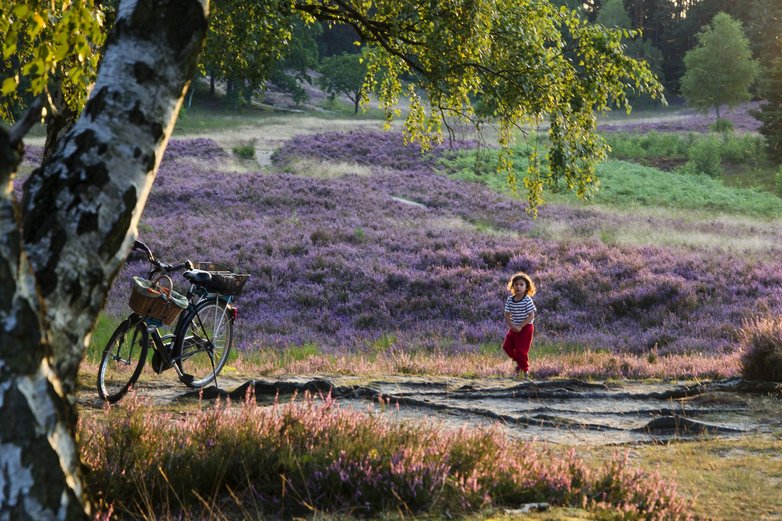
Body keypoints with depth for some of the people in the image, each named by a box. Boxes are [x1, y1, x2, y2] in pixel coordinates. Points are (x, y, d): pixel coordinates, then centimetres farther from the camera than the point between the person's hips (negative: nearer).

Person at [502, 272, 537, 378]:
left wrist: (520, 326, -21)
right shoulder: (510, 300, -2)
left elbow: (531, 316, -18)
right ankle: (518, 361, 28)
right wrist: (512, 325, -15)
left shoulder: (527, 300, -17)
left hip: (526, 328, -6)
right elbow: (507, 315, 1)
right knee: (507, 346, 3)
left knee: (521, 350, -3)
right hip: (514, 328, 6)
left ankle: (525, 369, 17)